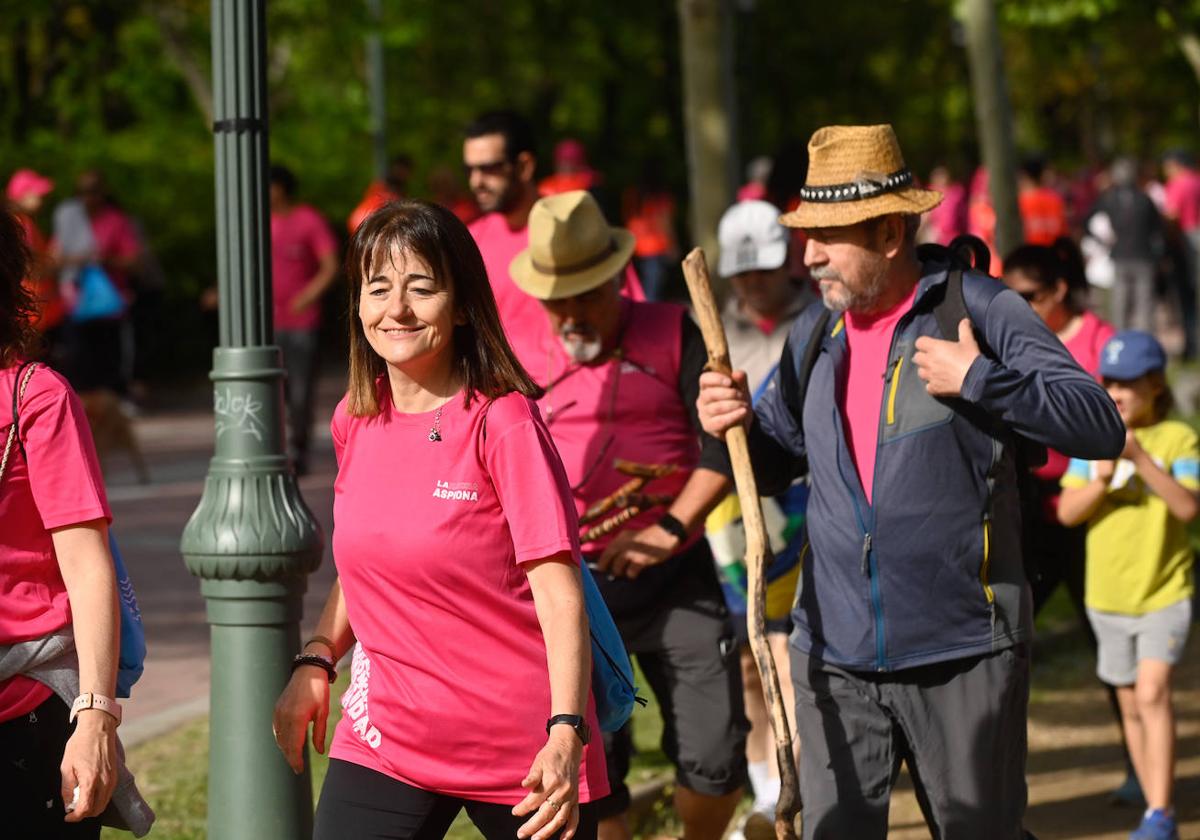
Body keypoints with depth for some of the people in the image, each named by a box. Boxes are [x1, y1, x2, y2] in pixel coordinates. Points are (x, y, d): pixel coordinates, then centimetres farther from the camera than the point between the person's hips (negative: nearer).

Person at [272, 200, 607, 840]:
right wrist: (316, 661, 6)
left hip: (521, 754, -4)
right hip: (385, 738, 4)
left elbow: (558, 594, -16)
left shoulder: (503, 423, -11)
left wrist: (565, 735, -28)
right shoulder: (355, 421, 6)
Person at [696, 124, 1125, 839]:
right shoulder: (816, 334, 10)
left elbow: (1101, 427, -12)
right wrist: (737, 425, -2)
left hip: (962, 657, -4)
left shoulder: (980, 311, -6)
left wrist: (979, 380, -22)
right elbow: (776, 465, 20)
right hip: (837, 656, 4)